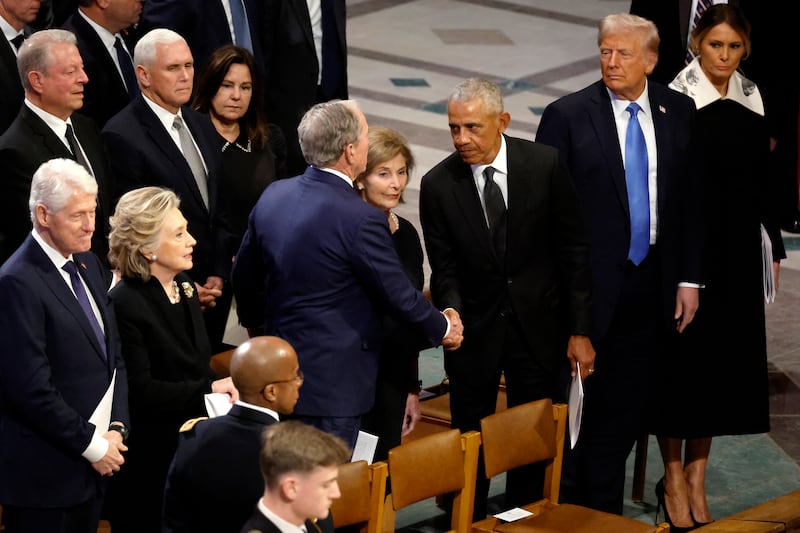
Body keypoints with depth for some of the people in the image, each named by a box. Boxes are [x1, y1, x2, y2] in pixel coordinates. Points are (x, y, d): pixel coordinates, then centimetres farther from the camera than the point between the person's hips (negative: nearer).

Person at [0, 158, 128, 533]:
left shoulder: (88, 264, 9)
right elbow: (31, 388, -20)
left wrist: (116, 428, 0)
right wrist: (91, 445, -13)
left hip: (93, 465, 8)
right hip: (45, 473, -8)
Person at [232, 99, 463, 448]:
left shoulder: (273, 196, -1)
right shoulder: (360, 220, -23)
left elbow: (244, 276, 12)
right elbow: (400, 296, -13)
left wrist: (255, 322, 32)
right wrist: (443, 327, 7)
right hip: (332, 385, -8)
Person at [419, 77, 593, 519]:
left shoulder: (545, 165, -10)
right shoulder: (438, 185, -9)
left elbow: (573, 250, -4)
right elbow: (445, 271, -3)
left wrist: (579, 330, -5)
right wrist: (452, 318, -24)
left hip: (537, 325, 0)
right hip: (475, 330, 0)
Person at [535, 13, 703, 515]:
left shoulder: (679, 112, 5)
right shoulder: (567, 115, -6)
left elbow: (691, 200, 8)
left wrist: (690, 279, 4)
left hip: (652, 283, 3)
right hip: (590, 285, -3)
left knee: (629, 406, 9)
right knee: (586, 403, 1)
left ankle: (605, 510, 20)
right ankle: (573, 510, 14)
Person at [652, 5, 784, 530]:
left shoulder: (751, 100, 7)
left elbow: (759, 181, 13)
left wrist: (774, 244, 11)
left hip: (736, 247, 5)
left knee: (721, 358, 8)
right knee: (680, 355, 1)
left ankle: (696, 479, 17)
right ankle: (674, 480, 11)